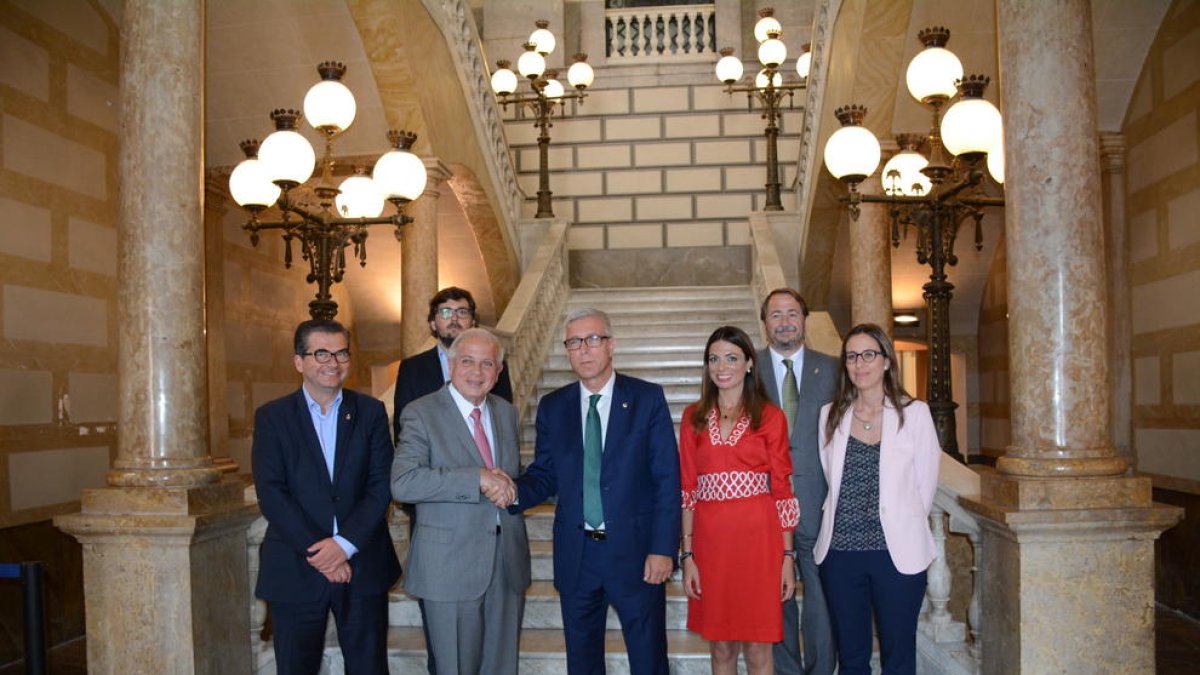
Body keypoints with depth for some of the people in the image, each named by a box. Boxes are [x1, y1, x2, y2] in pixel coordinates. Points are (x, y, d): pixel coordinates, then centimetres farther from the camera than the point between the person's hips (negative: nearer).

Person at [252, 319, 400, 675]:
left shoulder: (370, 412, 4)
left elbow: (382, 485, -2)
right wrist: (317, 551, -14)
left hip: (362, 564, 1)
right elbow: (270, 493, -7)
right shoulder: (272, 417, 1)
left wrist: (345, 544, -13)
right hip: (295, 570, -1)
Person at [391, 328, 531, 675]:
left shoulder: (506, 412, 10)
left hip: (508, 564, 5)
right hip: (452, 565, -5)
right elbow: (402, 483, -21)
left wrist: (508, 487, -4)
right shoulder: (421, 413, -8)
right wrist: (478, 478, -26)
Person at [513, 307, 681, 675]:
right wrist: (515, 492, -16)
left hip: (635, 552, -3)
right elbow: (544, 474, 6)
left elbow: (667, 479, -7)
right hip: (575, 554, 3)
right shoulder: (552, 407, 5)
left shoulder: (647, 398, -5)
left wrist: (663, 549, -12)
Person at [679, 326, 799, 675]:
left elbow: (782, 489, 1)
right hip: (710, 540, 2)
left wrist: (787, 556, -3)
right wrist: (687, 555, 0)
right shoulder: (694, 417, 8)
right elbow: (687, 488, 5)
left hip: (758, 538, -2)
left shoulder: (770, 417, 2)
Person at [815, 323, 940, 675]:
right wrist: (849, 520, 8)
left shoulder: (914, 413, -2)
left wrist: (901, 523, 8)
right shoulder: (831, 415, 6)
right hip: (840, 551, 3)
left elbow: (925, 486, 3)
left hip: (897, 552, -2)